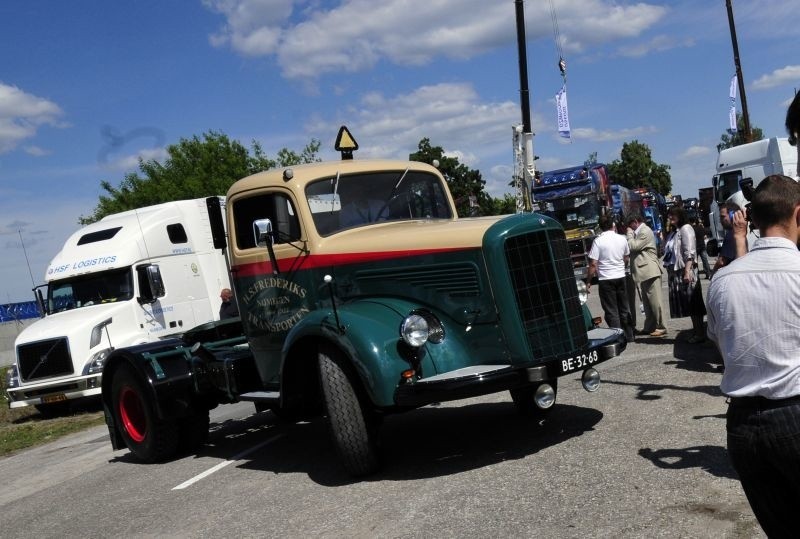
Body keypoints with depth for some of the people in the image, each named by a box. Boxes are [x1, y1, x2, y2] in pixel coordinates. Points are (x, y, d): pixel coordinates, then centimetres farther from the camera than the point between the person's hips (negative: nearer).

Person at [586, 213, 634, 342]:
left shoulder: (598, 241, -12)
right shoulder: (622, 239, 2)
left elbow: (593, 264, -15)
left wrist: (588, 281, -6)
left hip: (605, 279, -5)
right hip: (621, 277, 5)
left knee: (611, 311, 1)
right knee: (623, 308, 15)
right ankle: (628, 335, 23)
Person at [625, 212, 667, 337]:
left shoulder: (645, 232, -12)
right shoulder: (639, 232, 19)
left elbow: (633, 246, -18)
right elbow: (634, 248, 19)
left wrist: (630, 233, -5)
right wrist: (631, 234, 9)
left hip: (650, 271, -11)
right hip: (644, 272, 11)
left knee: (655, 301, -6)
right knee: (647, 302, 13)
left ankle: (660, 327, -2)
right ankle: (649, 327, 19)